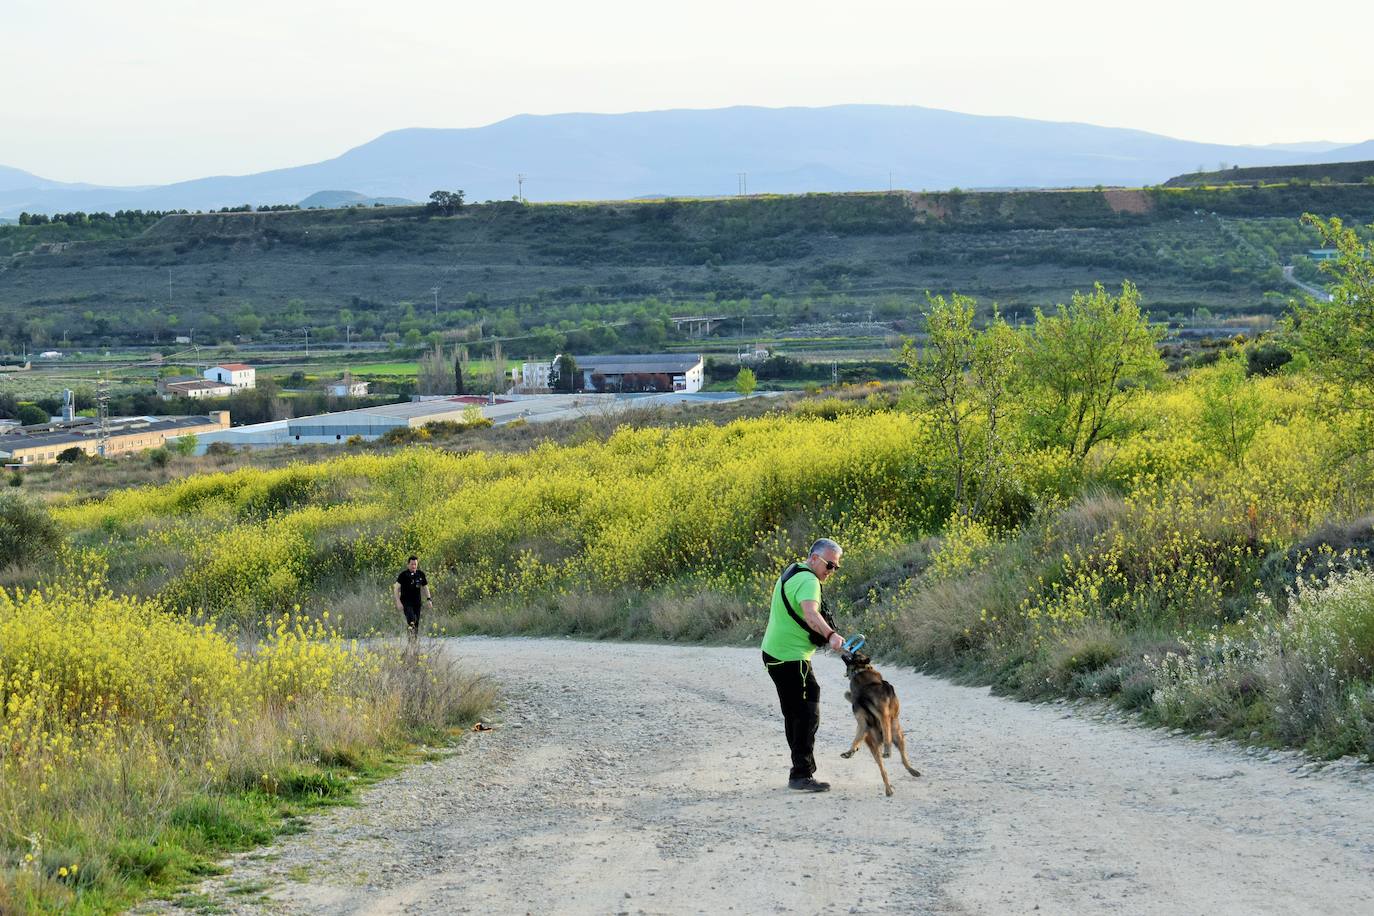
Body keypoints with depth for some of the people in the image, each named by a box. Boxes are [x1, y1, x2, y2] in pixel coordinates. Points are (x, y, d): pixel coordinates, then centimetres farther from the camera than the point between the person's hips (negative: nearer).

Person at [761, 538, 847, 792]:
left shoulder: (792, 572, 14)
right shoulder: (808, 581, -18)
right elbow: (810, 613, -38)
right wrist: (831, 635, -53)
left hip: (774, 653, 11)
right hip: (792, 657, -11)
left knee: (795, 714, 16)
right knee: (808, 714, -9)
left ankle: (801, 771, 22)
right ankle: (802, 775, -11)